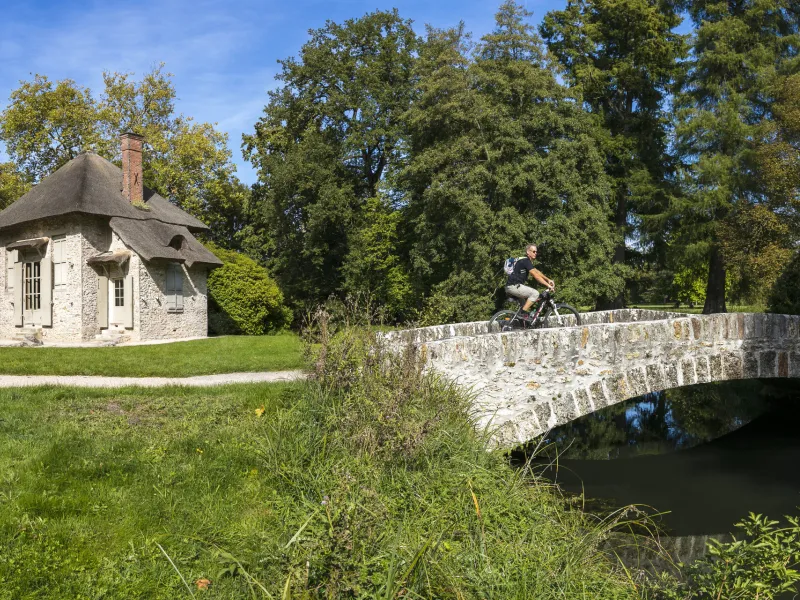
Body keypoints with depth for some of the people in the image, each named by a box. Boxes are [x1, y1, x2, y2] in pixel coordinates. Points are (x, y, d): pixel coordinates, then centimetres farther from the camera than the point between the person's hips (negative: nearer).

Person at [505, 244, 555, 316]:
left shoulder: (527, 261, 20)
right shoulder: (525, 261, -12)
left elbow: (537, 272, 20)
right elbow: (535, 275, -18)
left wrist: (548, 280, 9)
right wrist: (548, 285, -19)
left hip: (515, 286, 10)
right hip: (513, 286, -10)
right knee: (535, 293, -15)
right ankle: (523, 313, -15)